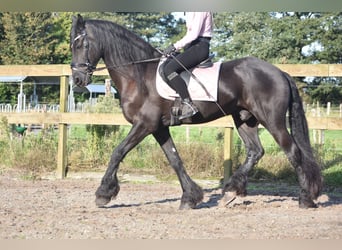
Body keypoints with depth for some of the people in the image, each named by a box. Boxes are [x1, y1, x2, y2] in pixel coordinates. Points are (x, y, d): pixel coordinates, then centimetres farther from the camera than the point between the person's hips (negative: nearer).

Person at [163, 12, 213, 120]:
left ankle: (188, 105, -29)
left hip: (200, 47, -11)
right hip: (191, 46, 11)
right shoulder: (190, 12, 19)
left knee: (169, 69, -26)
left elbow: (194, 33, -18)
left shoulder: (201, 10, -11)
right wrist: (176, 48, 9)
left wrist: (175, 46, -18)